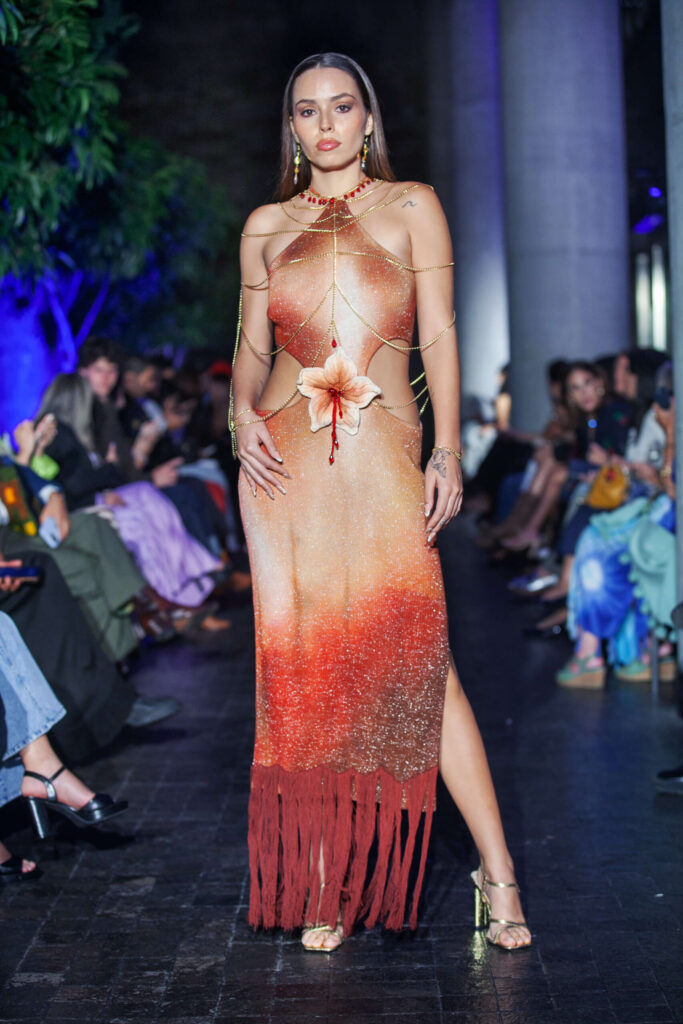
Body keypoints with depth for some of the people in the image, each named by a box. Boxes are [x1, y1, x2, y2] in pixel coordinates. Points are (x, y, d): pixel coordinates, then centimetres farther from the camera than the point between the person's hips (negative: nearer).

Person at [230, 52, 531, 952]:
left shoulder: (411, 206, 10)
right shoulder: (267, 226, 16)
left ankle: (498, 874, -1)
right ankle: (320, 882, 10)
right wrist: (244, 414, -5)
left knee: (419, 658, -9)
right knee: (301, 660, 0)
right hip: (286, 461, 3)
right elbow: (252, 344, 16)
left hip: (384, 456, -2)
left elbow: (438, 336, 4)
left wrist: (448, 450, -6)